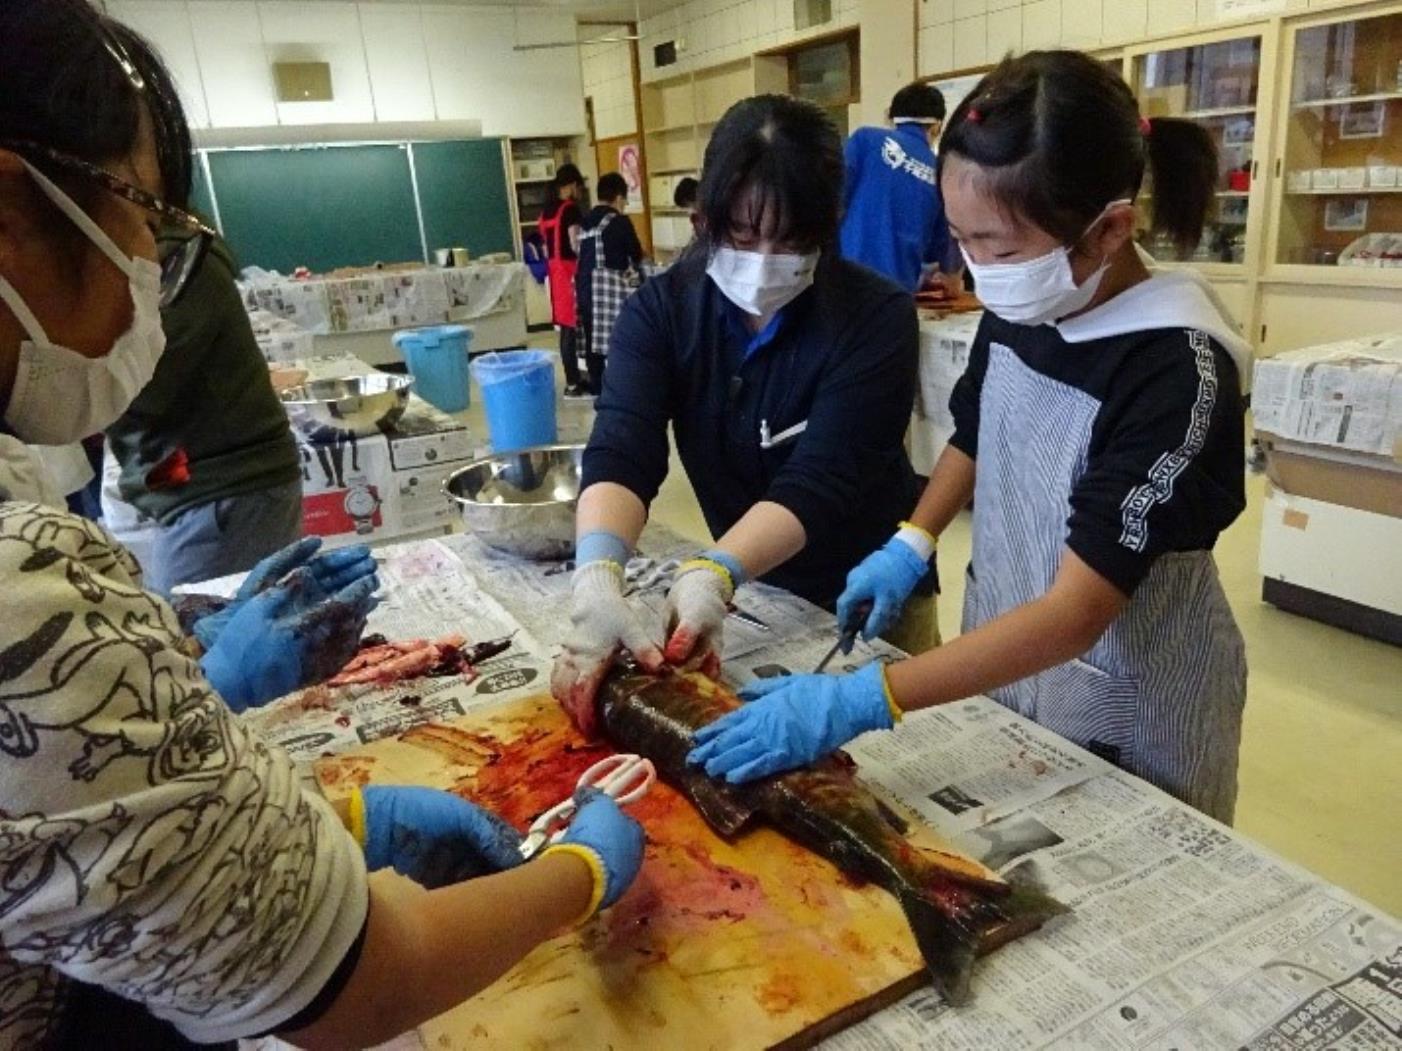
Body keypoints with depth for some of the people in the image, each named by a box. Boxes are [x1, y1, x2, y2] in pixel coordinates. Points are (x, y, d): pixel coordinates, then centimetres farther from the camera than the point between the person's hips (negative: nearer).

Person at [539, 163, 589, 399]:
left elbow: (547, 248, 17)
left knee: (565, 327, 12)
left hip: (556, 273, 9)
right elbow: (575, 244, -20)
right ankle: (573, 384, -4)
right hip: (572, 273, -9)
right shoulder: (571, 209, -12)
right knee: (574, 327, -5)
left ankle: (573, 378, 19)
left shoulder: (546, 212, 14)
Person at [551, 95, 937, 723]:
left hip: (866, 598, -2)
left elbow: (820, 482, -31)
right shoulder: (660, 311, -13)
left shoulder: (876, 318, -22)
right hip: (753, 594, 3)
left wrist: (713, 574, -47)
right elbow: (620, 453, -26)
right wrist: (597, 577, -45)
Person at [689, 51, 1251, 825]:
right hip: (1001, 663, 6)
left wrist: (863, 701, -36)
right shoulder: (1015, 312, -8)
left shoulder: (1175, 373, -27)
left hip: (1130, 717, -6)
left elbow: (1075, 614, -31)